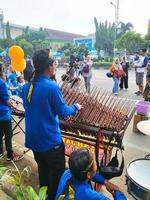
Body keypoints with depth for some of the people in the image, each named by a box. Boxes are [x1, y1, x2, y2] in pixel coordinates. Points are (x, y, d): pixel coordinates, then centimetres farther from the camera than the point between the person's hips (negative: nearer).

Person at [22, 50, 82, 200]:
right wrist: (76, 107, 1)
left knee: (42, 170, 25)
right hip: (50, 140, -7)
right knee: (56, 173, 15)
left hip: (33, 139, 7)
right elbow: (63, 112, -17)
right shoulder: (51, 86, -24)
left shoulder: (26, 86, -2)